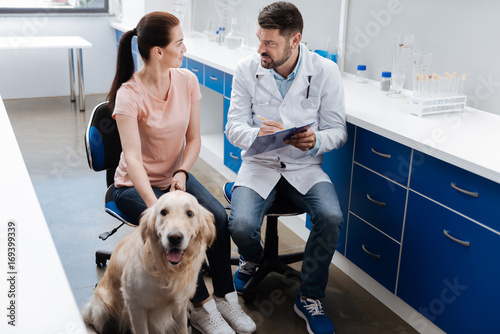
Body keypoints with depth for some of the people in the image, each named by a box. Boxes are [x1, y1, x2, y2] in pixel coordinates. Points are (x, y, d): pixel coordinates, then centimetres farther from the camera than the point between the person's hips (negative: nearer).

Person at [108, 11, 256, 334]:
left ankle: (225, 297, -6)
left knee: (219, 217, -21)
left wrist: (182, 172, -20)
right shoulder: (129, 94, -22)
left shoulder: (187, 80, -6)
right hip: (135, 186, -4)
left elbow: (194, 138, 0)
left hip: (176, 176, 5)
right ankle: (202, 306, -9)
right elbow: (132, 158, -30)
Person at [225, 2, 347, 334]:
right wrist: (258, 133, -26)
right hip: (260, 163, 0)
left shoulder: (325, 71, -7)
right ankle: (252, 259, 18)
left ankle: (309, 297, -2)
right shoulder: (247, 69, -5)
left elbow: (337, 130, -2)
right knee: (241, 225, -25)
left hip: (305, 166, 0)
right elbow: (234, 126, -3)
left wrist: (316, 141, -26)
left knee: (332, 217, -28)